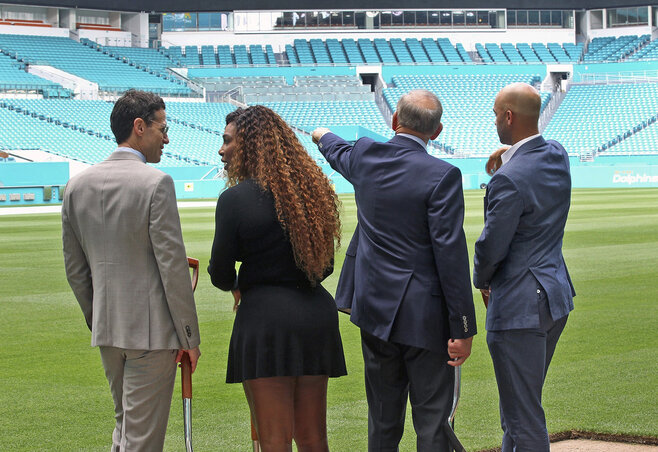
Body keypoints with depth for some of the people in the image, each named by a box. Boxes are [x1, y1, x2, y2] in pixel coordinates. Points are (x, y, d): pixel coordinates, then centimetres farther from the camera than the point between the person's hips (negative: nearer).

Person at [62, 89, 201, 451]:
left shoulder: (78, 185, 6)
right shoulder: (156, 183, -13)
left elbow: (75, 268, 11)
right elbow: (172, 265, -15)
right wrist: (189, 336, -9)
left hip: (106, 328, 6)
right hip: (152, 328, -6)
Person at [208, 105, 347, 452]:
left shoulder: (235, 199, -11)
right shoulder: (310, 189, 8)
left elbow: (221, 274, -5)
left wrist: (235, 286, 17)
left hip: (265, 319, -6)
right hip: (317, 316, 6)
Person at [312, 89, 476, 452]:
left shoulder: (365, 156, 1)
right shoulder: (442, 176, -16)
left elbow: (339, 154, 28)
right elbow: (451, 254, -18)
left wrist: (323, 137, 53)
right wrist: (463, 328, -13)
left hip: (375, 307, 6)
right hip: (425, 313, -5)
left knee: (383, 420, 14)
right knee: (433, 421, 0)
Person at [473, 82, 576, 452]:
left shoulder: (509, 180, -23)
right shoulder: (558, 156, 3)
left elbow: (492, 246, -16)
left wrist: (482, 280, 3)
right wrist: (512, 153, 15)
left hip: (520, 306, -9)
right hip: (557, 297, 9)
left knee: (524, 418, -2)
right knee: (520, 404, 22)